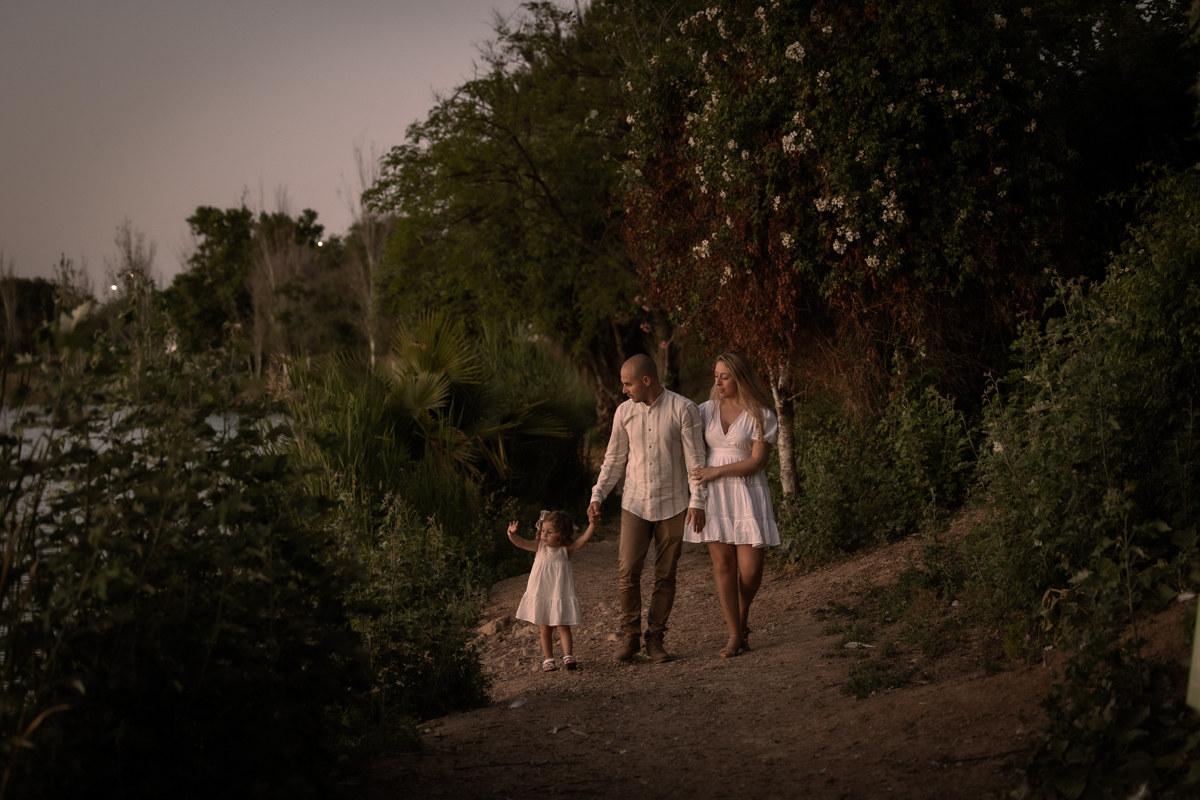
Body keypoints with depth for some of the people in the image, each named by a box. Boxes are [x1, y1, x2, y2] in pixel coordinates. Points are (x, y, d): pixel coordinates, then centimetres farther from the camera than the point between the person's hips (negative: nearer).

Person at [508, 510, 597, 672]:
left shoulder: (566, 549, -10)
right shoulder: (539, 546, -5)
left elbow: (585, 538, -21)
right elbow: (521, 543, -17)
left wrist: (593, 523, -37)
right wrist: (512, 534, -38)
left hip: (560, 596, -2)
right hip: (541, 596, 2)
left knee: (563, 627, -2)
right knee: (545, 629, 10)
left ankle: (568, 656, -3)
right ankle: (548, 659, 17)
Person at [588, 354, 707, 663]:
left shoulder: (683, 409, -8)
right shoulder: (624, 412, 3)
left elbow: (695, 458, -6)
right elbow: (614, 459, 10)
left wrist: (697, 501, -12)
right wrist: (597, 496, 2)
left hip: (672, 506, -2)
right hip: (635, 504, 2)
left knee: (665, 577, 3)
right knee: (627, 572, -7)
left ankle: (655, 639, 12)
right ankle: (630, 635, 6)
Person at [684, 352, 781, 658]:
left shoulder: (760, 415, -4)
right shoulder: (706, 411, 7)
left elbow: (757, 461, -9)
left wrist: (716, 471, -13)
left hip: (747, 493, -2)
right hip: (713, 495, 2)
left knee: (750, 569, -5)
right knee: (722, 564, -3)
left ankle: (742, 617, 25)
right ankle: (735, 635, 6)